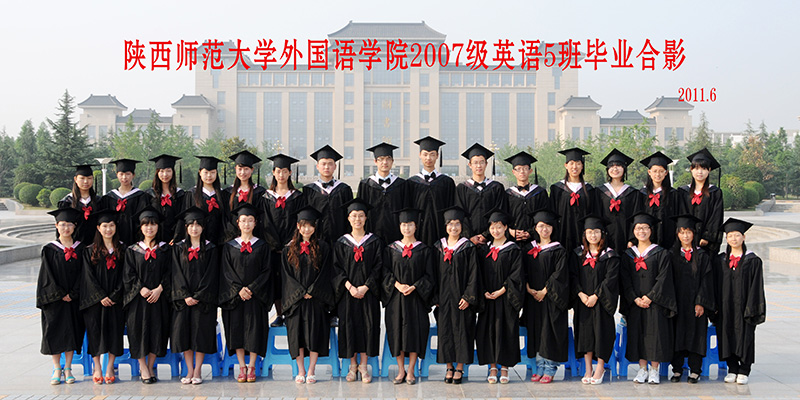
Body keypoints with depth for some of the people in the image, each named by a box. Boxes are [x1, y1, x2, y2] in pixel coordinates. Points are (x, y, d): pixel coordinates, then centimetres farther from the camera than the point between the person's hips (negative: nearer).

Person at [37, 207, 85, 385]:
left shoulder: (80, 249, 4)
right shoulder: (50, 250, -1)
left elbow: (82, 275, 0)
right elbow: (47, 277, -4)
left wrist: (72, 294, -10)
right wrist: (60, 295, -11)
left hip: (74, 300, 1)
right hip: (55, 299, -1)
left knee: (72, 332, 4)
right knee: (54, 332, 0)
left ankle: (68, 369, 13)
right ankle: (57, 370, 10)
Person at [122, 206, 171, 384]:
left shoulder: (165, 249, 8)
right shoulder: (132, 250, 6)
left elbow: (168, 273, 2)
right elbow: (128, 274, 0)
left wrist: (159, 289, -13)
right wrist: (141, 289, -14)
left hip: (159, 297, 1)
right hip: (138, 298, 0)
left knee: (157, 331, 0)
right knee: (139, 330, -2)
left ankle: (150, 367, 13)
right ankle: (143, 369, 8)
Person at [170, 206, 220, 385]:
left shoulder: (211, 249, 3)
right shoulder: (178, 248, 8)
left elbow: (211, 275, -3)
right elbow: (177, 274, 2)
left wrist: (198, 296, -12)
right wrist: (185, 296, -10)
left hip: (203, 299, -2)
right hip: (183, 299, 2)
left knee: (201, 334, -2)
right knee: (183, 333, 0)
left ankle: (197, 372, 6)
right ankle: (189, 371, 10)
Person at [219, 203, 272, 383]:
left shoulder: (262, 246, 5)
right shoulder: (229, 247, 7)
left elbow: (266, 271, 0)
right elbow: (226, 272, 1)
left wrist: (251, 289, -12)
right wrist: (239, 290, -12)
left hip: (256, 295, -1)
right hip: (234, 296, 1)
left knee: (254, 328, -3)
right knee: (236, 328, 0)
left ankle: (251, 367, 5)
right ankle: (242, 367, 7)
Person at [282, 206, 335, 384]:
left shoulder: (322, 247, 5)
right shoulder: (289, 249, 9)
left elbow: (325, 273, -1)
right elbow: (286, 275, 4)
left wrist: (311, 292, -10)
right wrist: (301, 292, -7)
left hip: (316, 298, -1)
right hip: (295, 298, 1)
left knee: (315, 331, -4)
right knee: (297, 332, -1)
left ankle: (311, 371, 3)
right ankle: (301, 371, 5)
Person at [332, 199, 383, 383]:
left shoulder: (374, 242, 3)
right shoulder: (341, 243, 4)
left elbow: (378, 267, -2)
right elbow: (337, 268, 0)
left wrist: (365, 287, -13)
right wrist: (349, 286, -13)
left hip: (368, 292, 0)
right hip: (347, 292, 0)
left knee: (367, 325, -1)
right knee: (349, 324, 1)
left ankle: (363, 366, 10)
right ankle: (352, 366, 13)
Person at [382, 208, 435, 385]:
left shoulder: (424, 250, 3)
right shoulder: (391, 249, 6)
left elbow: (428, 275, 0)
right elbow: (385, 272, 3)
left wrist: (414, 287, -13)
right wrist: (397, 285, -13)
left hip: (416, 297, -1)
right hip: (395, 297, 1)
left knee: (415, 331, -2)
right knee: (397, 331, 2)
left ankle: (411, 371, 7)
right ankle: (401, 371, 11)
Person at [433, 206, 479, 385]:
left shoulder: (468, 247, -2)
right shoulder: (439, 247, 7)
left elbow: (473, 274, -5)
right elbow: (434, 272, 8)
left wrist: (468, 296, -13)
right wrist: (435, 297, 1)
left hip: (461, 296, -3)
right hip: (443, 297, 3)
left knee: (461, 329, 0)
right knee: (445, 330, 5)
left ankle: (459, 368, 9)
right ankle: (449, 368, 14)